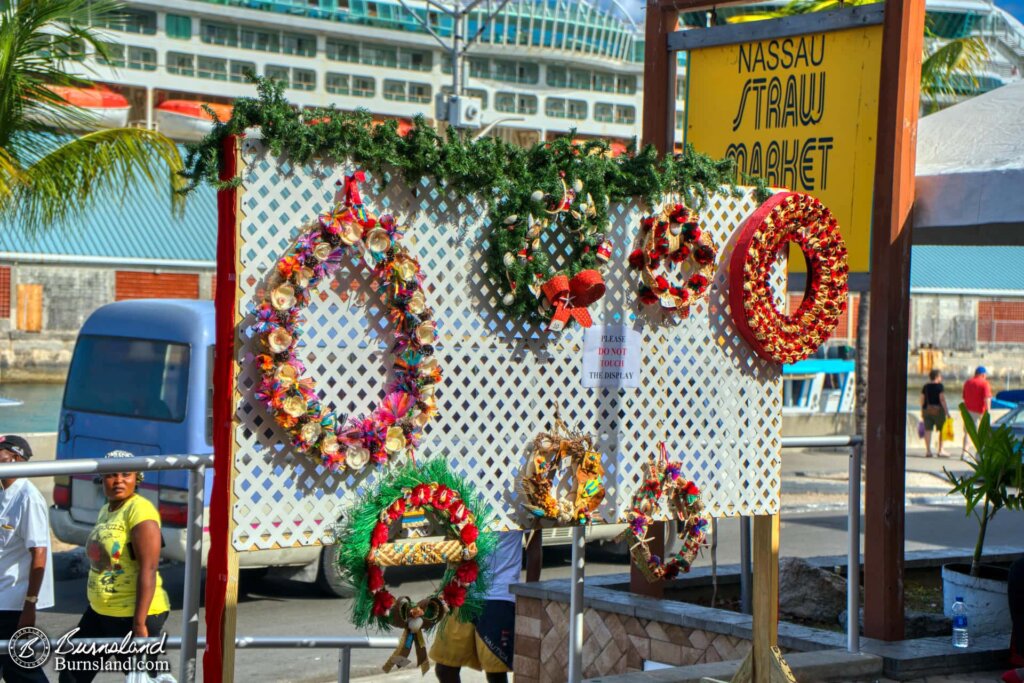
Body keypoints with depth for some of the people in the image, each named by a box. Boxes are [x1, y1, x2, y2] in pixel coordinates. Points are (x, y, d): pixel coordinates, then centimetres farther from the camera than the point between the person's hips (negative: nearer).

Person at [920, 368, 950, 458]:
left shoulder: (925, 387, 7)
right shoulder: (939, 386, -8)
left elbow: (922, 400, 10)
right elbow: (942, 399, -12)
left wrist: (922, 412, 18)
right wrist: (946, 411, -8)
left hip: (927, 409, 5)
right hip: (938, 409, -5)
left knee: (927, 430, 2)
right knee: (942, 430, 7)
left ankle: (928, 450, -1)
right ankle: (940, 450, 7)